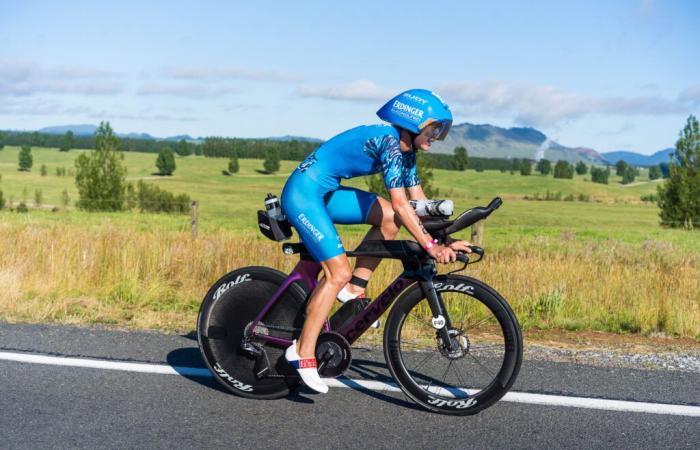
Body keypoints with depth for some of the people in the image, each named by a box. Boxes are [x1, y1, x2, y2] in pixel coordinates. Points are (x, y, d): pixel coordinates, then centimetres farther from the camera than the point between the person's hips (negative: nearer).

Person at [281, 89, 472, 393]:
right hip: (303, 194, -9)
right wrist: (430, 246, -26)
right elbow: (400, 203, -26)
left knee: (389, 219, 2)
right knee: (339, 273, -14)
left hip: (325, 193, 9)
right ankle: (302, 353, -5)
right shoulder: (389, 141, -20)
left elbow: (419, 201, 10)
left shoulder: (405, 150, 9)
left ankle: (353, 290, 9)